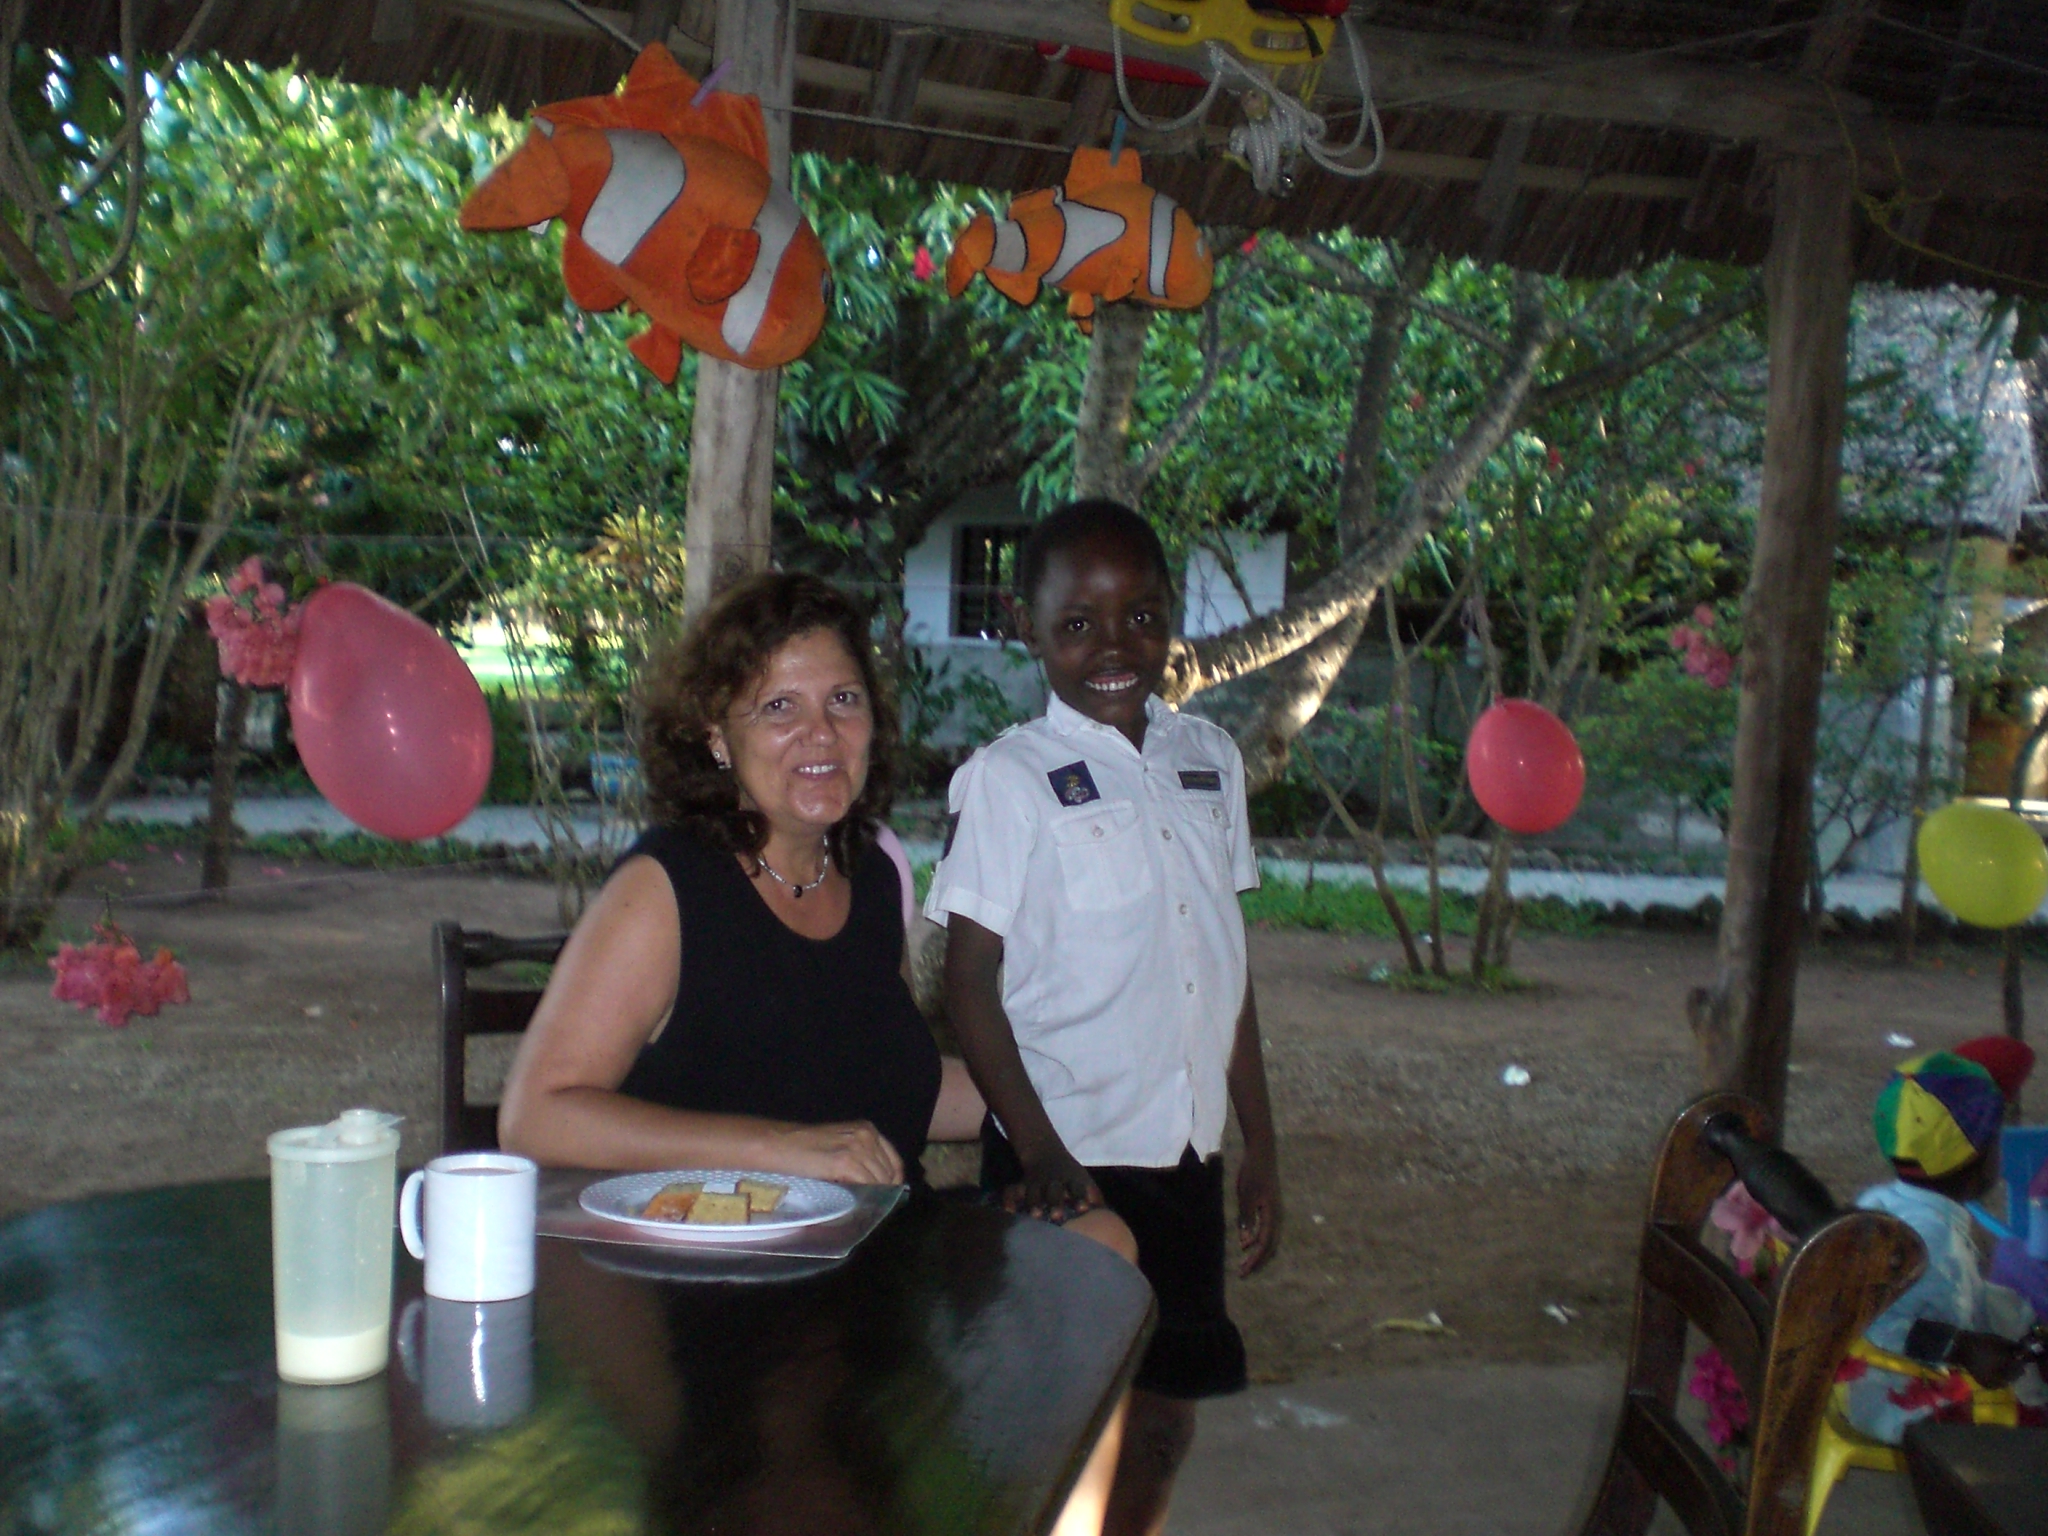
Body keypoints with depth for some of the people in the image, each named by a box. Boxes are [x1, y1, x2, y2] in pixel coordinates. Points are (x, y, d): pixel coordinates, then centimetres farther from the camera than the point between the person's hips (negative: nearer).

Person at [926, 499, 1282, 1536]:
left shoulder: (1210, 762, 7)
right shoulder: (1006, 779, -9)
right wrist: (1039, 1153, -18)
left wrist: (1260, 1148, 12)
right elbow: (971, 983, -9)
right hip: (1071, 1161, -5)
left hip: (1185, 1156, 5)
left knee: (1158, 1422, 14)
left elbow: (1227, 969, 12)